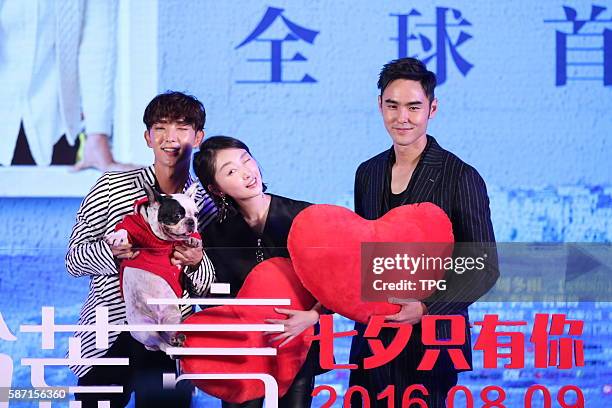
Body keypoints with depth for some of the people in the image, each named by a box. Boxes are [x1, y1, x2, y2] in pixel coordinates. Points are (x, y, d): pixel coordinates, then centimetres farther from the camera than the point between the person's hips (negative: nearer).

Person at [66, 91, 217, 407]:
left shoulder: (206, 207, 7)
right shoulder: (112, 186, 0)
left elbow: (210, 293, 8)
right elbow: (73, 261, 1)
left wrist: (197, 264, -13)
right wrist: (110, 251, -19)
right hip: (105, 343, -1)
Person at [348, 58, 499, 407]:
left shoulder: (461, 178, -8)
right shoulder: (368, 173, 10)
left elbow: (484, 269, -9)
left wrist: (427, 309, -20)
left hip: (431, 343, -5)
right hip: (372, 339, 5)